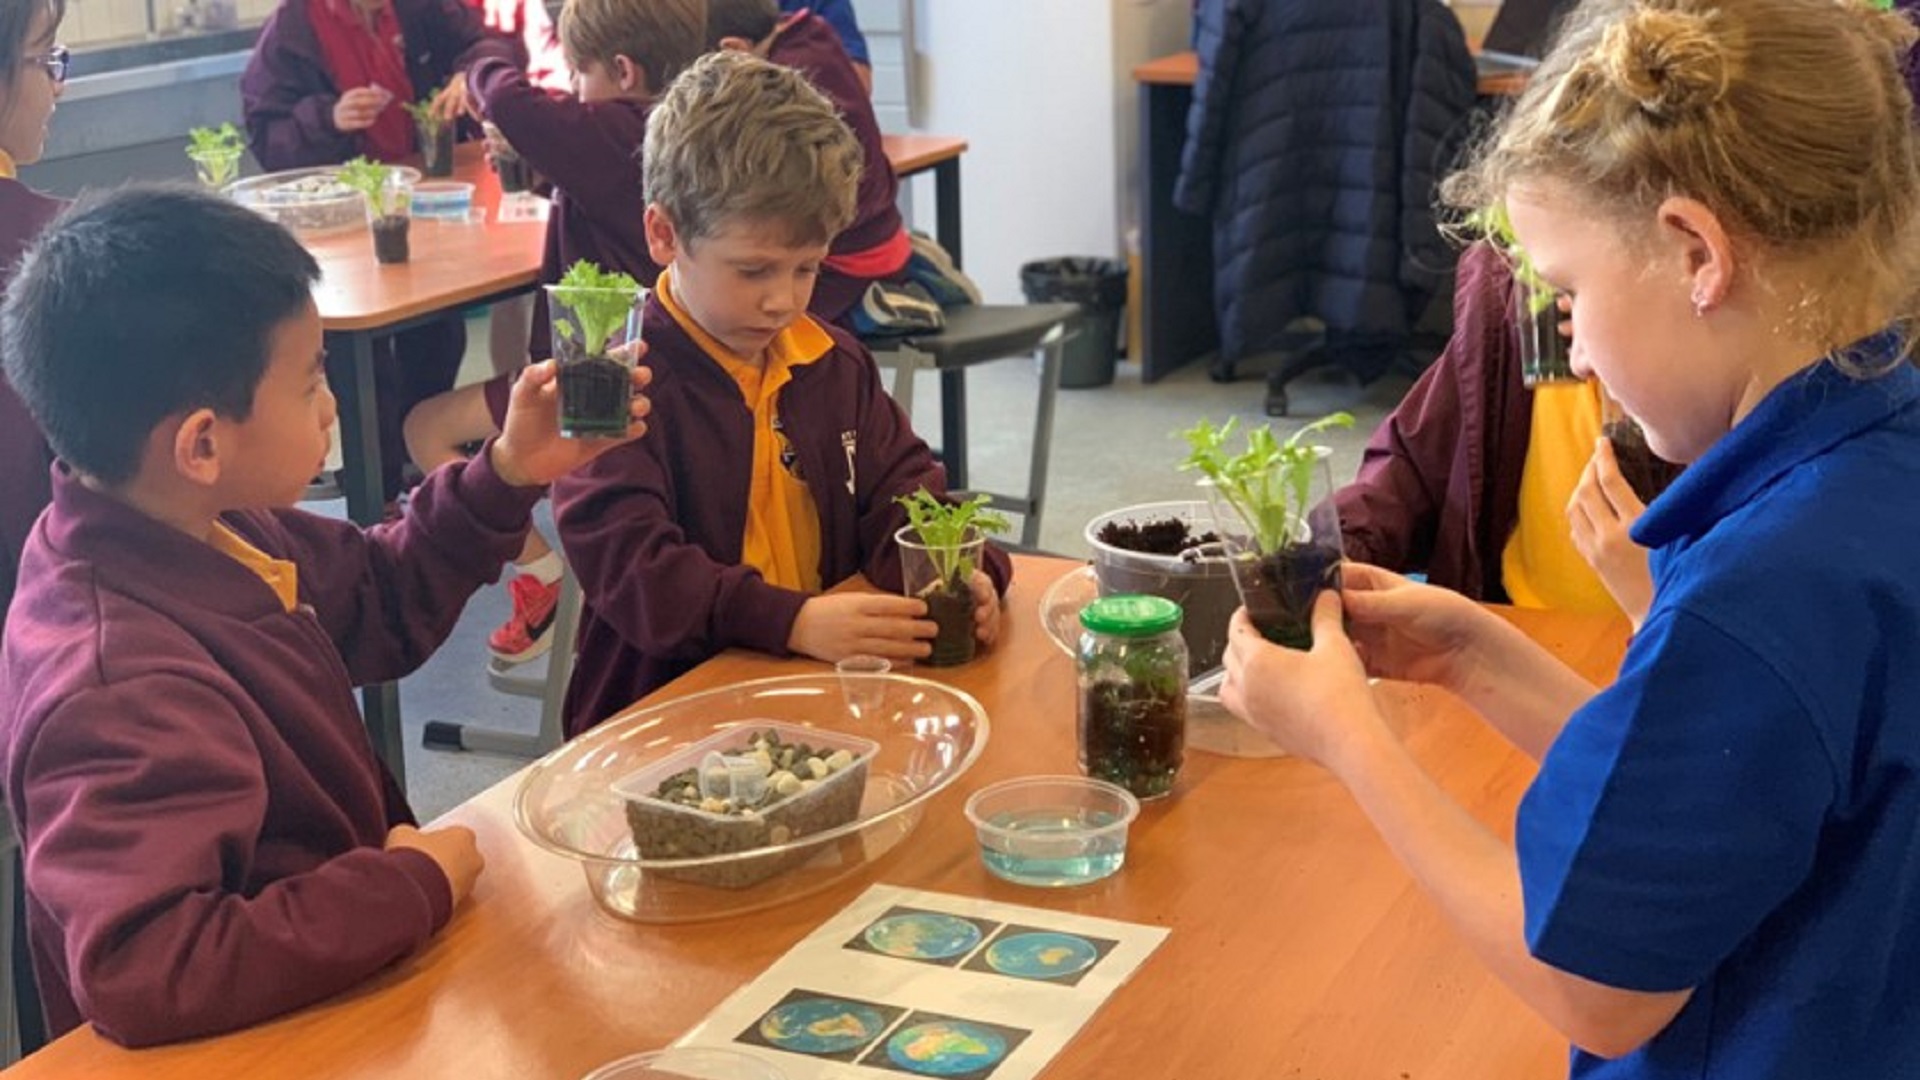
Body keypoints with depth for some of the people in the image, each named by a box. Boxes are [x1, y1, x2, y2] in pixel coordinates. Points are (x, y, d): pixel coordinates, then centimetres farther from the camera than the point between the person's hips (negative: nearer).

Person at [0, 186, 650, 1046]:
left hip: (355, 972, 8)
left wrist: (506, 477, 2)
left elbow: (381, 604, 15)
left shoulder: (207, 529, -4)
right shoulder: (125, 687, -32)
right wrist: (414, 887, -31)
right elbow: (142, 975, -41)